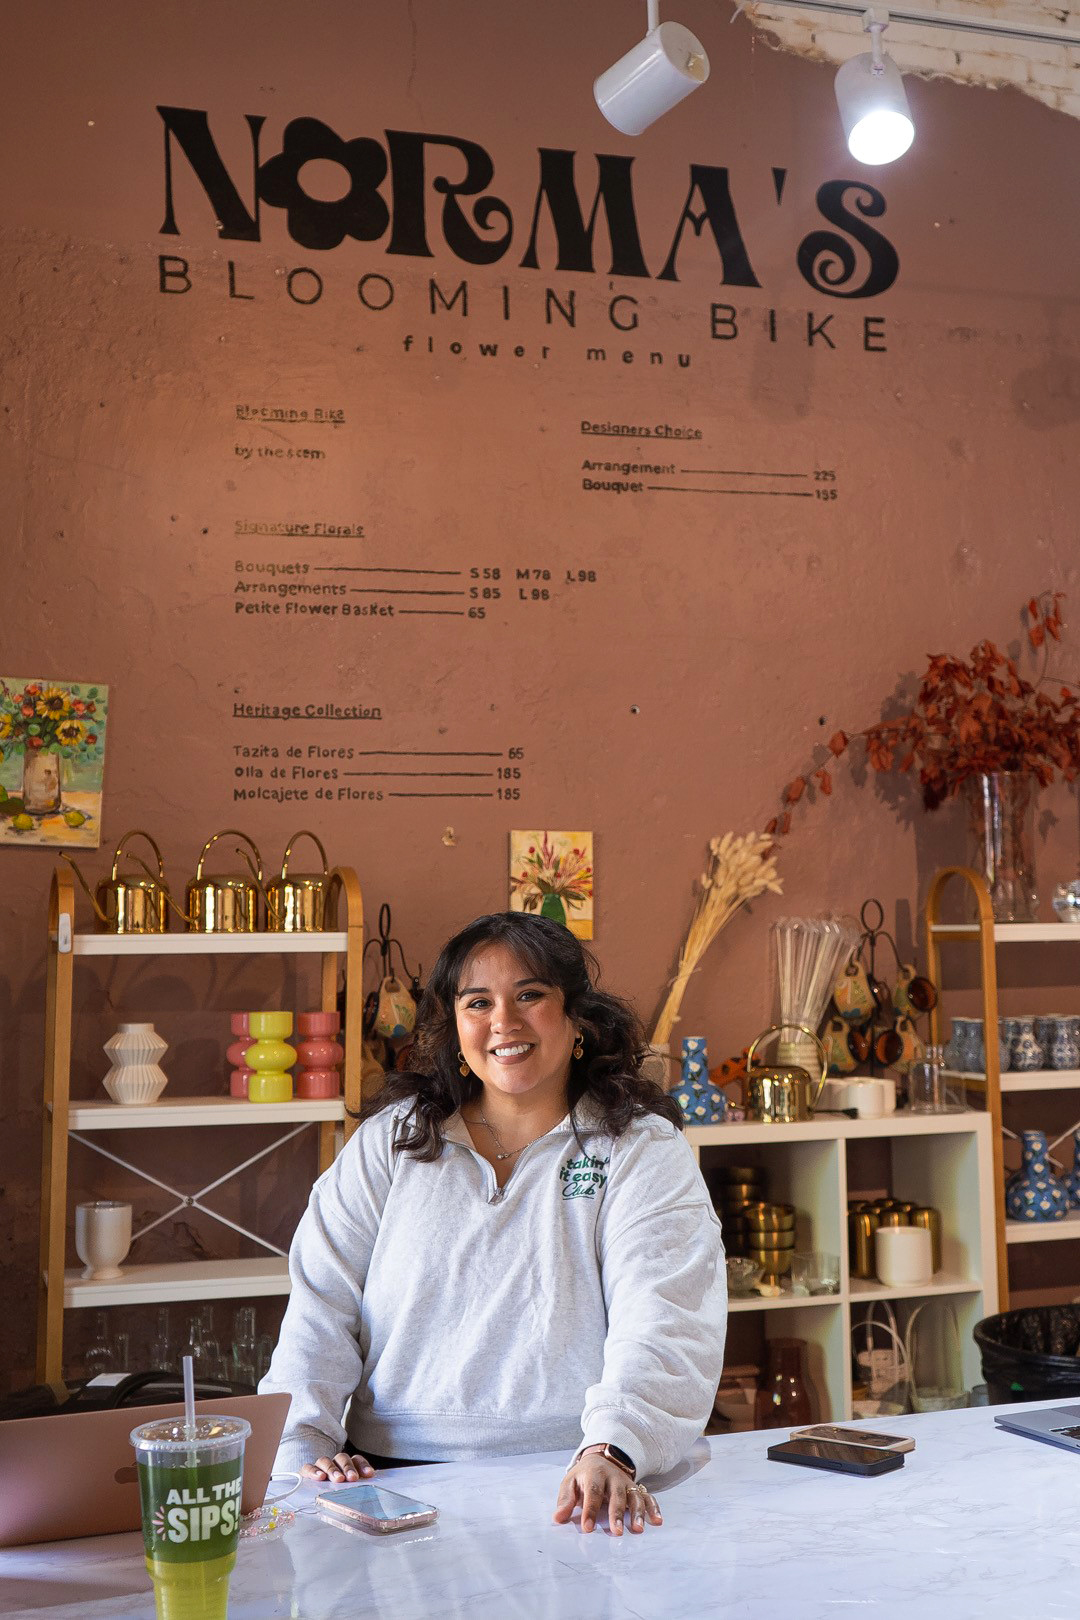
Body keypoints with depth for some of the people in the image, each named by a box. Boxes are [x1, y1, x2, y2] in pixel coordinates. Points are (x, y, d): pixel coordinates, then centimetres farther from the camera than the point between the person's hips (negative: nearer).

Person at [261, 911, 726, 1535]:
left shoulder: (646, 1151, 3)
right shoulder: (391, 1139, 12)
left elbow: (663, 1328, -11)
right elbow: (321, 1308, 6)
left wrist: (611, 1451, -29)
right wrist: (302, 1447, -10)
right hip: (394, 1480, 1)